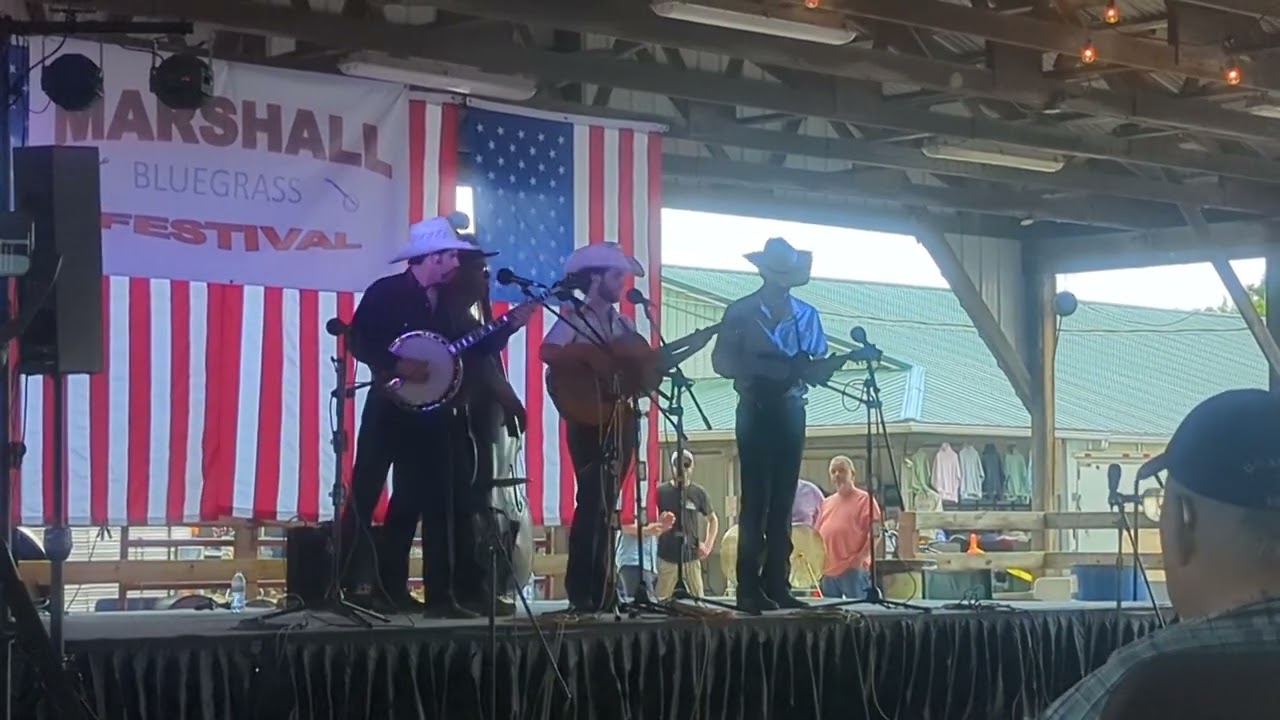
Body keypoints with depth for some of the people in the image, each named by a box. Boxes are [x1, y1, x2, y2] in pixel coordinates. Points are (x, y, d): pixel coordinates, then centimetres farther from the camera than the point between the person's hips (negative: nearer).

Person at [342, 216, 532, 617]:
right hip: (390, 409, -7)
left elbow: (475, 350, 12)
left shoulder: (451, 301, 12)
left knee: (411, 503, 6)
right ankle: (346, 585, -2)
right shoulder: (385, 292, -7)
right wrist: (396, 367, -23)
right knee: (364, 495, -5)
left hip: (431, 414, 7)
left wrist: (509, 327, 0)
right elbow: (357, 339, -15)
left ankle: (390, 588, 11)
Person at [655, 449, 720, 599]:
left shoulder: (698, 492, 4)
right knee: (661, 600, -2)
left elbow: (713, 519, 16)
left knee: (698, 598, 0)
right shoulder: (661, 492, 0)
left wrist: (708, 545, 6)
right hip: (666, 557, -1)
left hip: (691, 557, 1)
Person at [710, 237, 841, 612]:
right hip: (756, 411, -4)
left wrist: (843, 359, -15)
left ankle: (776, 584, 7)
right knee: (756, 501, -8)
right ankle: (750, 589, -7)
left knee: (782, 501, 4)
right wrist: (773, 368, -17)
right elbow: (722, 362, -6)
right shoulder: (740, 312, -1)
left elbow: (818, 368, 7)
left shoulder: (806, 315, 9)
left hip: (790, 411, 4)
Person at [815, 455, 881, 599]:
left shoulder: (864, 499, -1)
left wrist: (861, 558, -17)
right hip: (828, 570, 7)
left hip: (853, 570, -7)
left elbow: (876, 533, -8)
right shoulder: (827, 503, 20)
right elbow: (817, 534, 23)